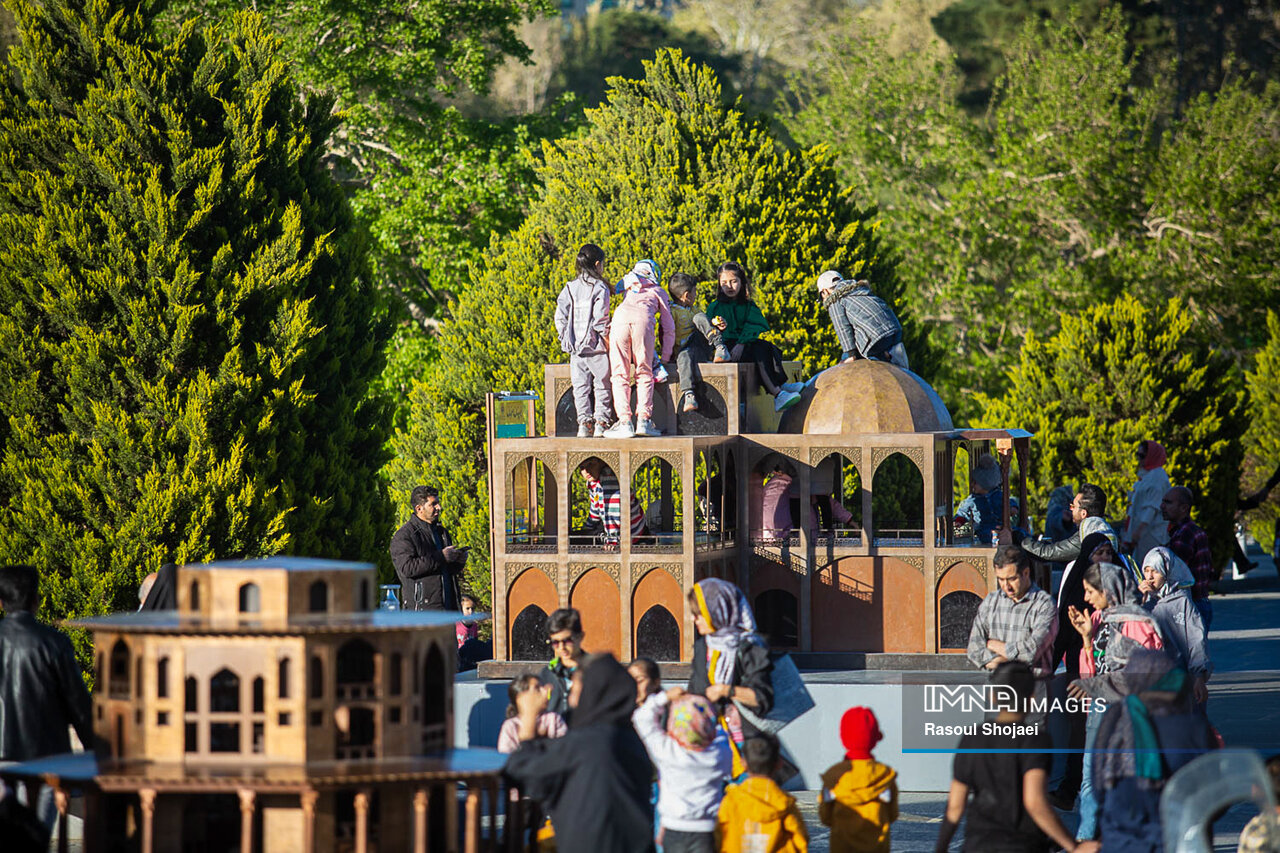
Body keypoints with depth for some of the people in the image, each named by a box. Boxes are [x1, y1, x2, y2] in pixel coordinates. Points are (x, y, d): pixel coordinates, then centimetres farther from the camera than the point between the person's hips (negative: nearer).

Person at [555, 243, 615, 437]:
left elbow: (560, 316, 3)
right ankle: (601, 424, 1)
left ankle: (584, 423, 5)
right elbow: (600, 318, -16)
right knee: (602, 385, 4)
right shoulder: (600, 288, -9)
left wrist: (564, 338, 11)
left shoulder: (570, 288, 6)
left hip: (575, 347, 4)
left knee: (581, 386, 9)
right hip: (596, 346, -4)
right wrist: (607, 338, -6)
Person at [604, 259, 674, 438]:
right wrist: (665, 358, 33)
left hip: (620, 316, 1)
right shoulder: (658, 293, 32)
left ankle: (625, 422, -10)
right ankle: (643, 420, -5)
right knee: (644, 374, 8)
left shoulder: (629, 289, 39)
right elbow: (669, 328, 28)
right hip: (643, 321, -1)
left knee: (620, 375, 2)